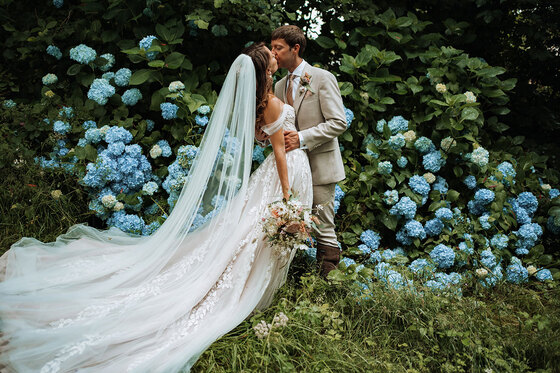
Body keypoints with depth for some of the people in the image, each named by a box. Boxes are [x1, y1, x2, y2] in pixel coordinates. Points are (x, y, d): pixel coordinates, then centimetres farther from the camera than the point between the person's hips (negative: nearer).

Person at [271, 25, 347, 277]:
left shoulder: (322, 78, -5)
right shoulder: (279, 87, 16)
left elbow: (338, 123, -12)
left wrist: (302, 138, -21)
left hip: (319, 166, -6)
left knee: (323, 228, -2)